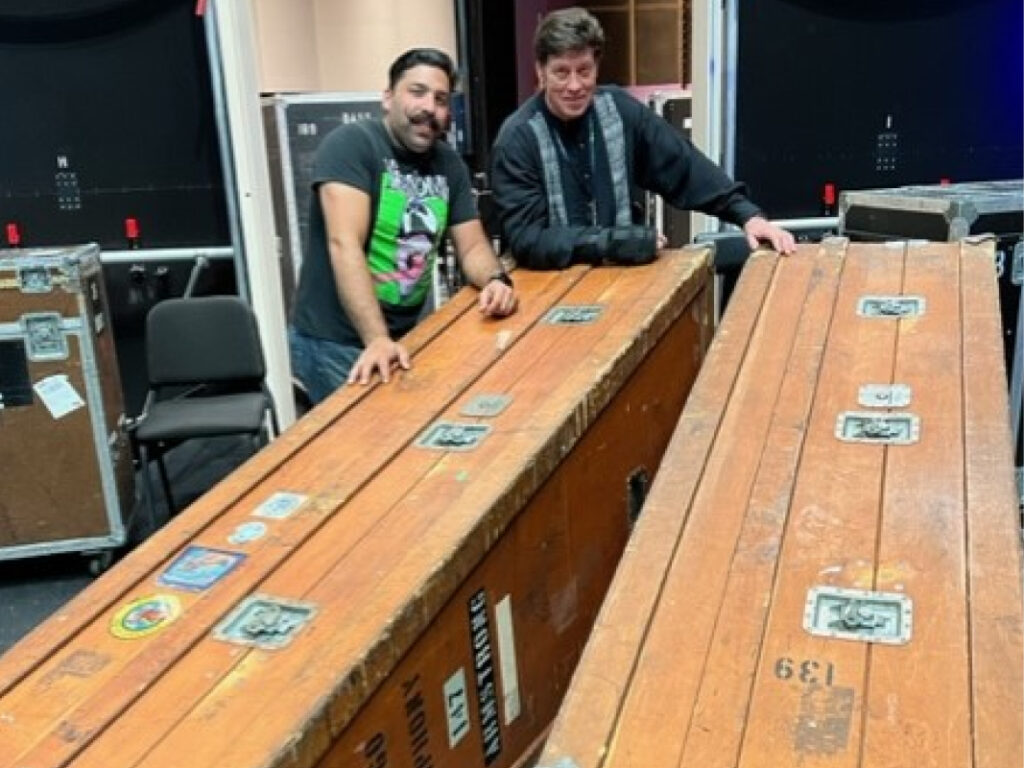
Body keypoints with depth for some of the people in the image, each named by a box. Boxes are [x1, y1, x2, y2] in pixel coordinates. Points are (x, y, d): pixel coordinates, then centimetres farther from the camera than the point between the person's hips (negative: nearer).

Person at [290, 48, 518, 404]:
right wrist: (377, 339, -35)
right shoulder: (350, 144, -14)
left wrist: (496, 279, -16)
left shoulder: (449, 163, 5)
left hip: (407, 335, 6)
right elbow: (344, 244, -25)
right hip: (336, 342, -6)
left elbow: (473, 247, 8)